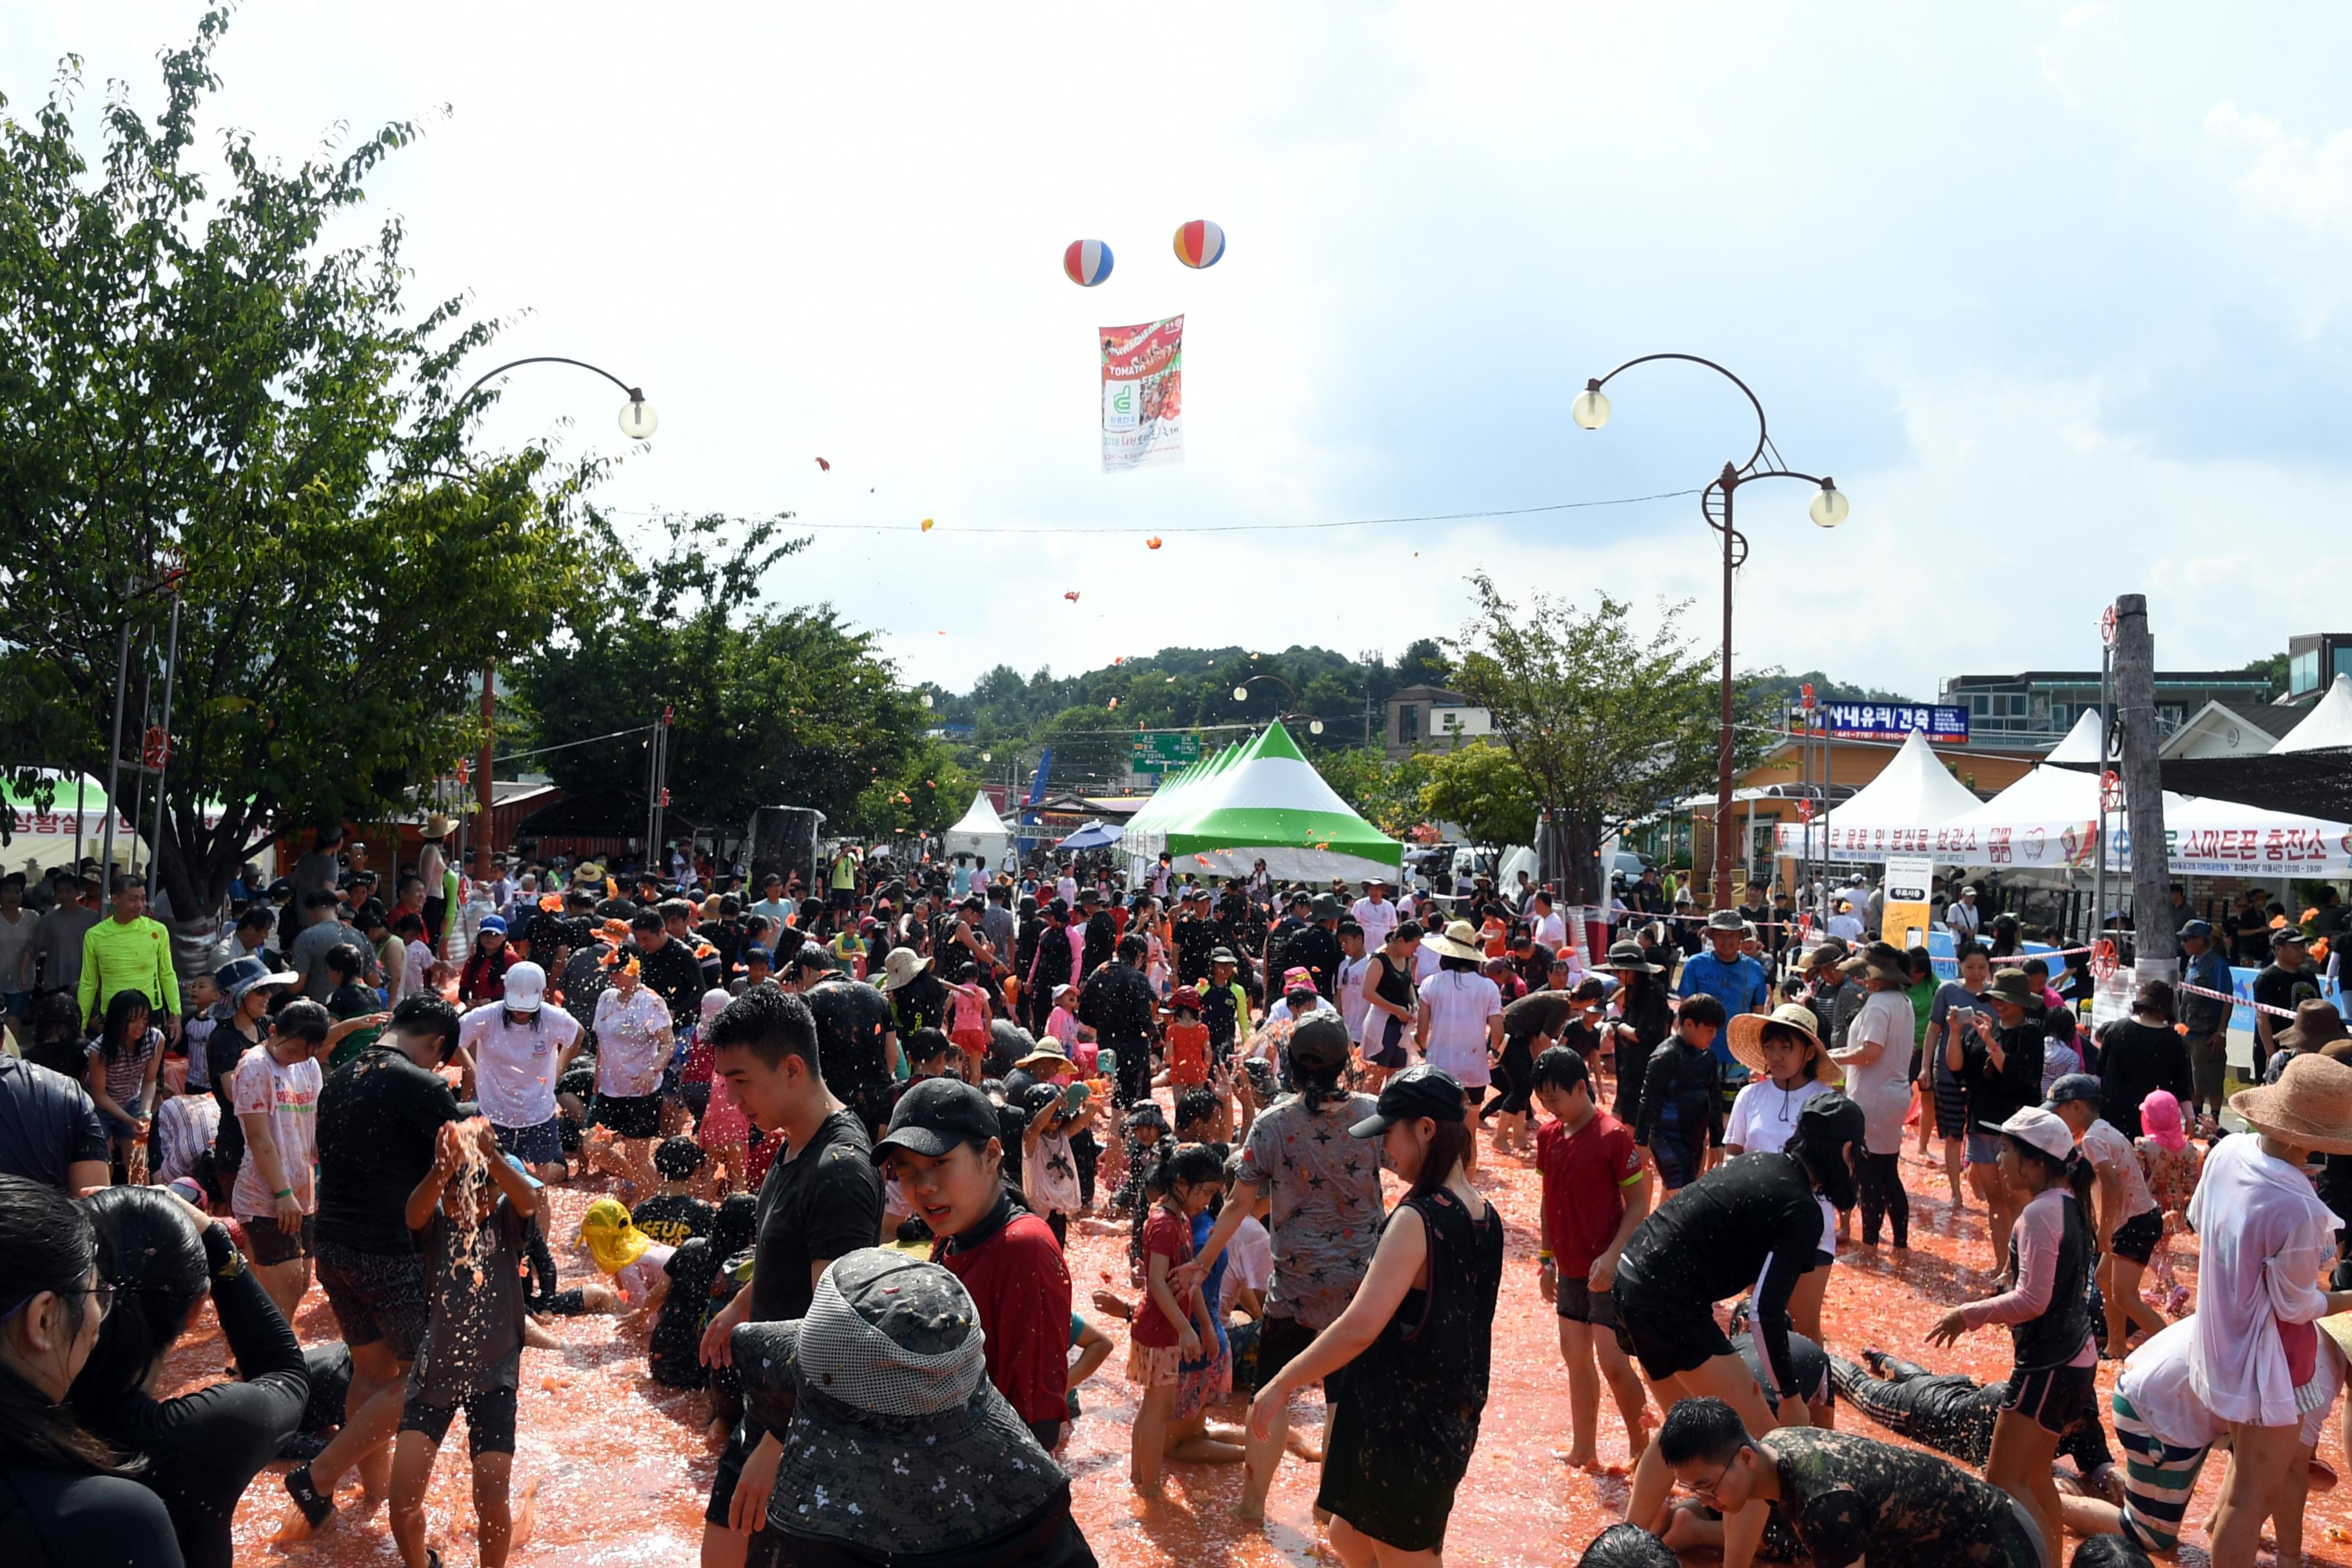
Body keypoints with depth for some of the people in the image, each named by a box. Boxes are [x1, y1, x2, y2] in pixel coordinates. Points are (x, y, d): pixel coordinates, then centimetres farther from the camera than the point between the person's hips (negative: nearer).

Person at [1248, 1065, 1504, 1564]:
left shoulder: (1418, 1220, -23)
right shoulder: (1485, 1216, 2)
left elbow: (1360, 1327, -29)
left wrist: (1280, 1385, -20)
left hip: (1401, 1425, -8)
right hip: (1450, 1419, 8)